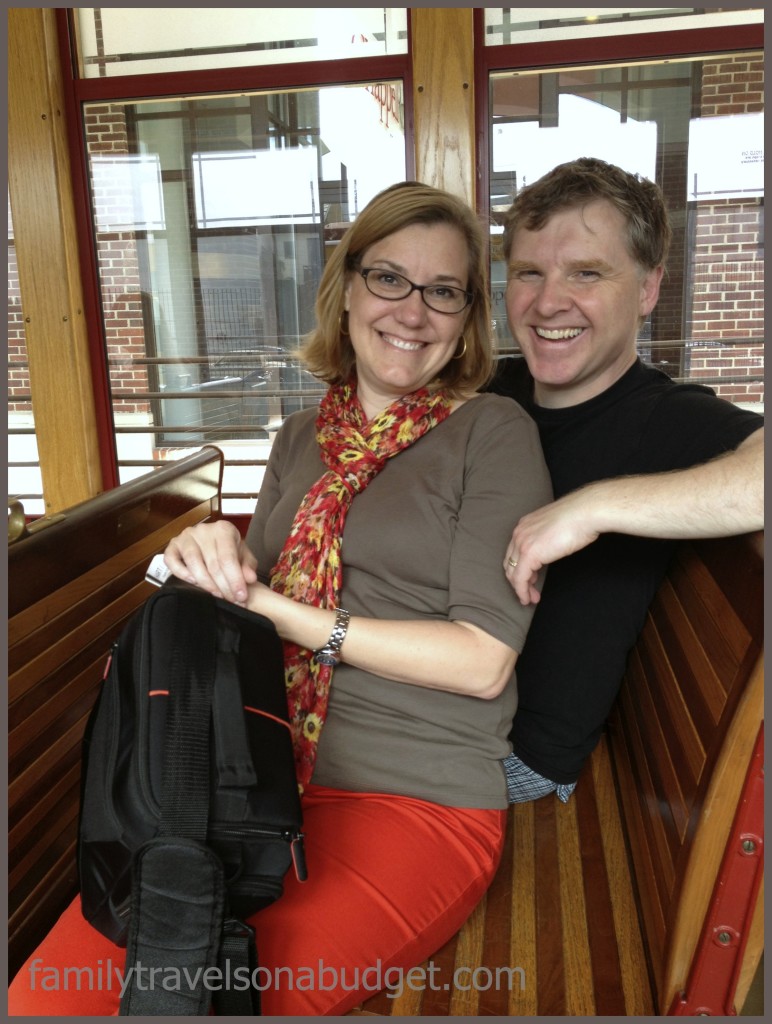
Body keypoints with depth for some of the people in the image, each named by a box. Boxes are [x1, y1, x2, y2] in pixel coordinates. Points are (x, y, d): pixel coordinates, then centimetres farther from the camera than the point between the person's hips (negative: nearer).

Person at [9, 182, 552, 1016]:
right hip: (267, 774, 4)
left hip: (421, 799, -3)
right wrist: (214, 559, -6)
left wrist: (285, 612, -12)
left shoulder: (493, 432, -3)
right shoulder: (302, 438, 13)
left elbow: (483, 659, -10)